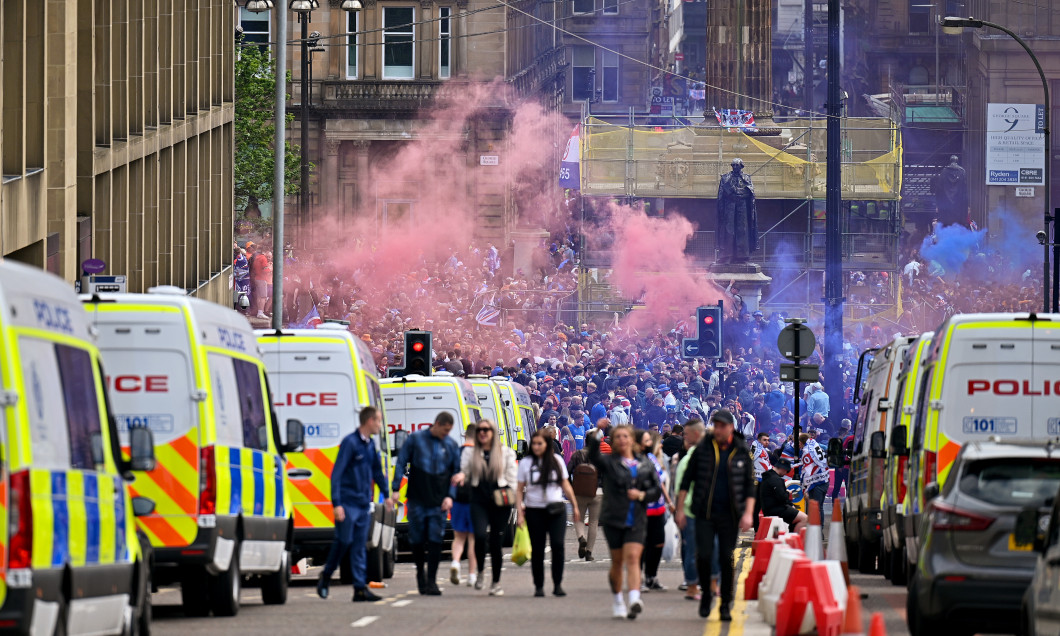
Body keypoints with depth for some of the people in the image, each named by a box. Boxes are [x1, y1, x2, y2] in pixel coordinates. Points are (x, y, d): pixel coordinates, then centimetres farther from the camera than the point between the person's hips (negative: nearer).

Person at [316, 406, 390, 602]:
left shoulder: (371, 445, 13)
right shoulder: (350, 443, -11)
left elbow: (378, 472, 26)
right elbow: (337, 473, -14)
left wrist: (387, 494, 20)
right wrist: (337, 503, -19)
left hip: (364, 505, 7)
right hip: (347, 503, -7)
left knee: (360, 547, 3)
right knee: (344, 541, -5)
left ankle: (361, 589, 0)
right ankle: (325, 578, 15)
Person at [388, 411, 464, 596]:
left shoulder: (451, 445, 8)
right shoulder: (415, 439, 1)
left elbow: (456, 472, 13)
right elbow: (401, 464, 3)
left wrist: (450, 496, -1)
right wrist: (395, 489, -5)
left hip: (439, 502, 1)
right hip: (417, 499, -1)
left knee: (436, 540, -6)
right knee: (417, 539, 5)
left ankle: (431, 580, -3)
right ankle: (420, 572, 27)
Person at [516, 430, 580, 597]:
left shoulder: (557, 460, 7)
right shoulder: (525, 463, 3)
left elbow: (565, 484, 15)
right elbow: (519, 490, 3)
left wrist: (575, 506, 15)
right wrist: (520, 512, -5)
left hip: (556, 510, 0)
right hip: (535, 511, 0)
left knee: (557, 545, -13)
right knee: (537, 550, 2)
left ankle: (558, 584, -7)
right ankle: (539, 586, 11)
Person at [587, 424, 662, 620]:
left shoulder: (645, 464, 11)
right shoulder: (608, 462, 2)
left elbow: (657, 490, 11)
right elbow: (593, 454, -18)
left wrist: (642, 495, -9)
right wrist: (596, 432, -33)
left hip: (637, 521, 1)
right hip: (613, 519, -1)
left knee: (633, 558, -15)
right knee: (617, 562, 7)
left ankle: (634, 599, -28)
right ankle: (617, 601, 25)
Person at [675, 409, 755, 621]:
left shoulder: (742, 452, 3)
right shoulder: (703, 448, 1)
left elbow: (749, 485, 6)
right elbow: (687, 479, 7)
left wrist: (748, 513, -5)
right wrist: (680, 508, 2)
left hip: (730, 515, 0)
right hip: (705, 513, 0)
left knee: (727, 560, 2)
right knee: (703, 556, -9)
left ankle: (725, 605, 11)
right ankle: (706, 595, 15)